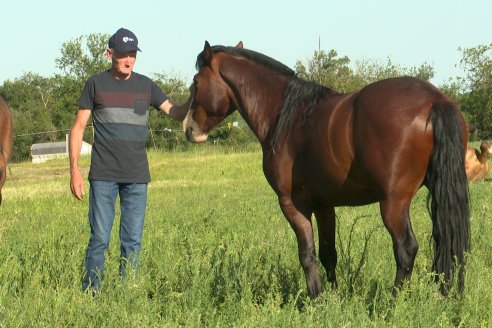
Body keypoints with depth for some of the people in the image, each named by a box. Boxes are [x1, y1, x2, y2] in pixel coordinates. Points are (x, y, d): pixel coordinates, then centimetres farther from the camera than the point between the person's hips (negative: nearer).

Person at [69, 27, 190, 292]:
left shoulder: (146, 86, 9)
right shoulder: (96, 84, 2)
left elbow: (175, 113, 3)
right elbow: (78, 127, 3)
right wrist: (74, 170, -5)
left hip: (136, 176, 3)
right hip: (103, 175, -2)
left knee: (133, 241, 4)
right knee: (99, 238, -4)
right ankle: (89, 293, 3)